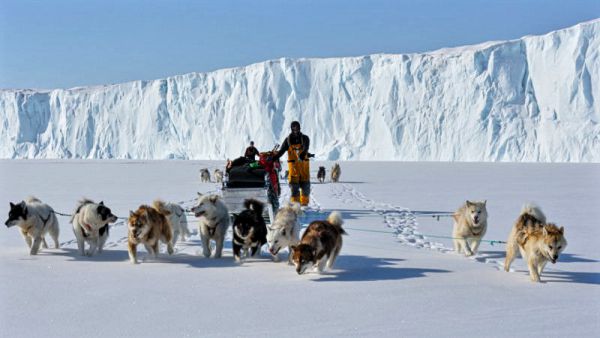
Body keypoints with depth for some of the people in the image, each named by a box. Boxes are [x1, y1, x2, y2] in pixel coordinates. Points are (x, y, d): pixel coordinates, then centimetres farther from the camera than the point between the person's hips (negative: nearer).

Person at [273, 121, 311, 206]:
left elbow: (306, 148, -17)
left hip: (304, 164, 1)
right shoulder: (288, 140, 5)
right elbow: (281, 151, -2)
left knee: (305, 185, 2)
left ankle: (304, 203, 14)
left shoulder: (305, 138, 4)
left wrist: (302, 154, -39)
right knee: (294, 184, -6)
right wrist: (273, 158, -19)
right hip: (293, 165, -1)